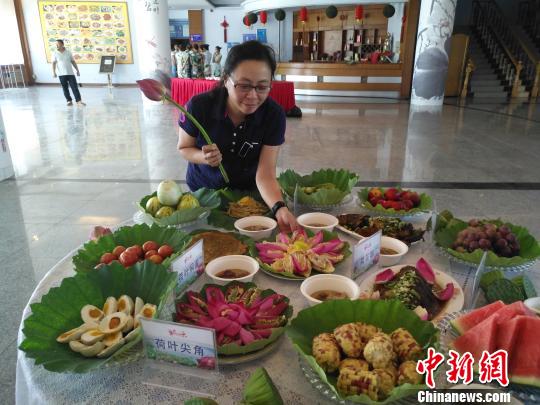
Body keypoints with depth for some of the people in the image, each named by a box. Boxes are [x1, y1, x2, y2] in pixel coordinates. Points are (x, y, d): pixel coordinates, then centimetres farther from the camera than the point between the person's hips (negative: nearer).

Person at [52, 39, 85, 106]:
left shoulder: (68, 52, 6)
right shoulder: (55, 53, 2)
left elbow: (73, 62, 11)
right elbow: (54, 63, -1)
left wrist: (77, 70, 8)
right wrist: (54, 72, -11)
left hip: (70, 73, 0)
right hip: (61, 74, 0)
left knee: (74, 87, -4)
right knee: (65, 88, 3)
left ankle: (78, 101, -4)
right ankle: (69, 101, 10)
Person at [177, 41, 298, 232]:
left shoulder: (274, 114, -25)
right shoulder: (199, 106, -26)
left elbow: (265, 174, -28)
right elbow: (184, 148, -9)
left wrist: (280, 208, -48)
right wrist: (204, 157, -32)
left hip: (248, 193, 0)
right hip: (203, 190, 0)